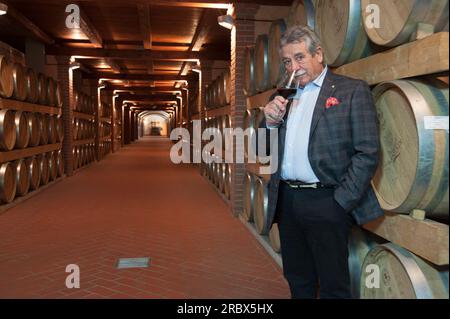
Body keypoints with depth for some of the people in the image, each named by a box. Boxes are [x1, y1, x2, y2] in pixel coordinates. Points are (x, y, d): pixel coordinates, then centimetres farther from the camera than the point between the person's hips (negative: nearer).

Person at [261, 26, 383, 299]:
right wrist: (270, 121, -4)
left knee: (333, 285, 6)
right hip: (287, 201, 5)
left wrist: (342, 202, -13)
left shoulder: (352, 90, -2)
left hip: (326, 202, -5)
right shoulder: (283, 97, 14)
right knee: (298, 281, 17)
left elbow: (368, 153, -8)